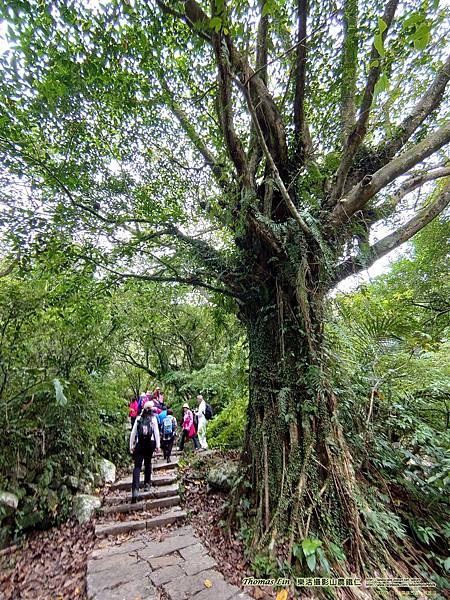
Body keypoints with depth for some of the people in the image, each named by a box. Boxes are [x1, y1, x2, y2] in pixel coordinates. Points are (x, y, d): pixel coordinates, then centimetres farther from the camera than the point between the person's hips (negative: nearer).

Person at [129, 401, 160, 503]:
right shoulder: (153, 418, 3)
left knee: (137, 467, -1)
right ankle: (147, 484, 26)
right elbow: (156, 432, -2)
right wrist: (158, 445, 0)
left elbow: (133, 433, 3)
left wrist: (131, 446, 9)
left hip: (139, 444, 0)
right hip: (150, 443, 0)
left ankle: (135, 490, -13)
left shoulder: (138, 418, 6)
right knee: (148, 463, 20)